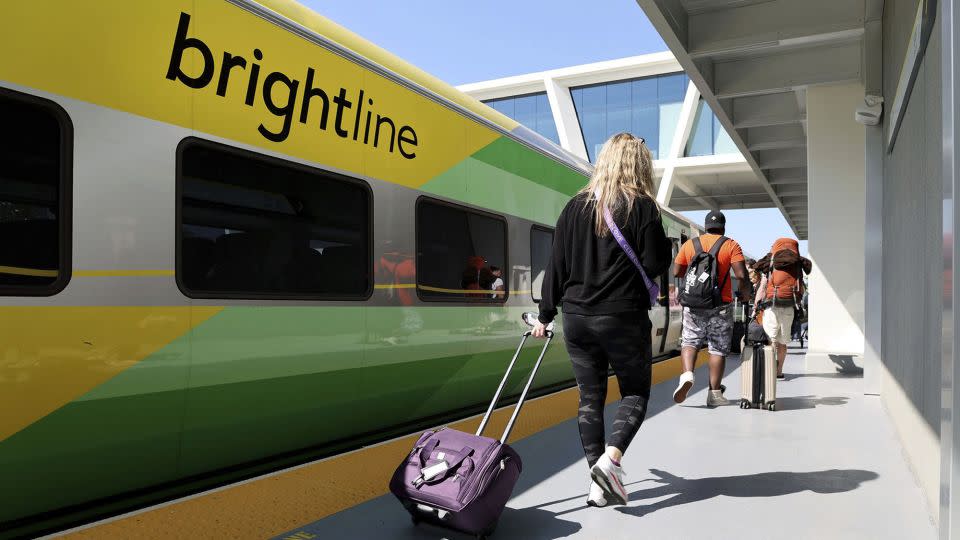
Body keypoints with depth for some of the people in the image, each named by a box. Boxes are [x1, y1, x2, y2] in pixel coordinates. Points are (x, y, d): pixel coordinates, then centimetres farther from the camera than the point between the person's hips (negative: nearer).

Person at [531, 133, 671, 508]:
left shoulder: (576, 206, 6)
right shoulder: (642, 205, -5)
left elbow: (556, 265, 6)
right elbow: (656, 264, -9)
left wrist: (546, 315, 12)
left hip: (577, 318, 4)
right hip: (623, 317, -3)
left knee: (590, 398, 11)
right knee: (635, 392, 13)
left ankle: (599, 484, 11)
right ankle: (610, 459, -8)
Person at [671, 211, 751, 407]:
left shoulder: (689, 244, 6)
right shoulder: (731, 245, -1)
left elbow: (677, 272, 6)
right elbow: (741, 274, -10)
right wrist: (745, 293, 8)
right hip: (721, 306, -1)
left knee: (689, 341, 13)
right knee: (719, 348, 6)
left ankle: (687, 374, -12)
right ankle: (714, 393, 6)